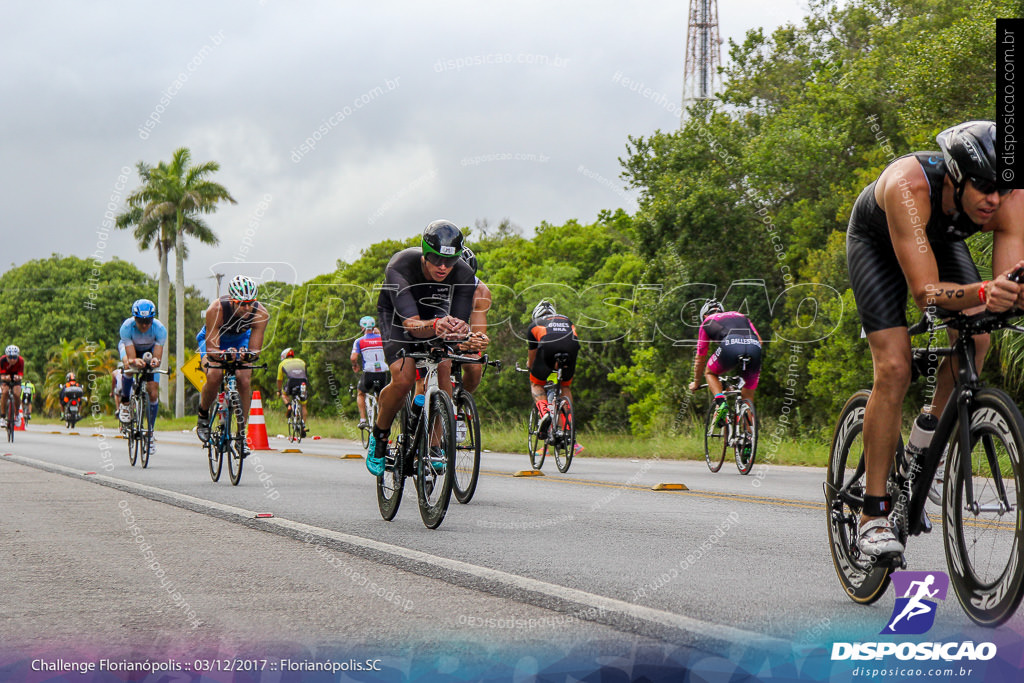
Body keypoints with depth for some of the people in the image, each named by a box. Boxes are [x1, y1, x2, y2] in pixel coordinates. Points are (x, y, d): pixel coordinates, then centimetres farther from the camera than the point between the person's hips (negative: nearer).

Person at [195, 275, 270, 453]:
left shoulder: (261, 314, -32)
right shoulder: (216, 310, -38)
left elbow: (255, 350, -31)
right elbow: (211, 348, -38)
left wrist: (247, 354, -54)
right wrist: (224, 354, -59)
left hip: (240, 340, 2)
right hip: (213, 339, -2)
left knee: (244, 380, -20)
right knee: (214, 376, -28)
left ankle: (241, 434, -9)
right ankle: (203, 416, 0)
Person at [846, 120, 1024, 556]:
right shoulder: (909, 187, -44)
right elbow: (926, 291, -47)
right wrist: (983, 293, -64)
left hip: (942, 239, 4)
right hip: (876, 240, -4)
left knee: (975, 334, -21)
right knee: (894, 368, -18)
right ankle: (873, 516, -12)